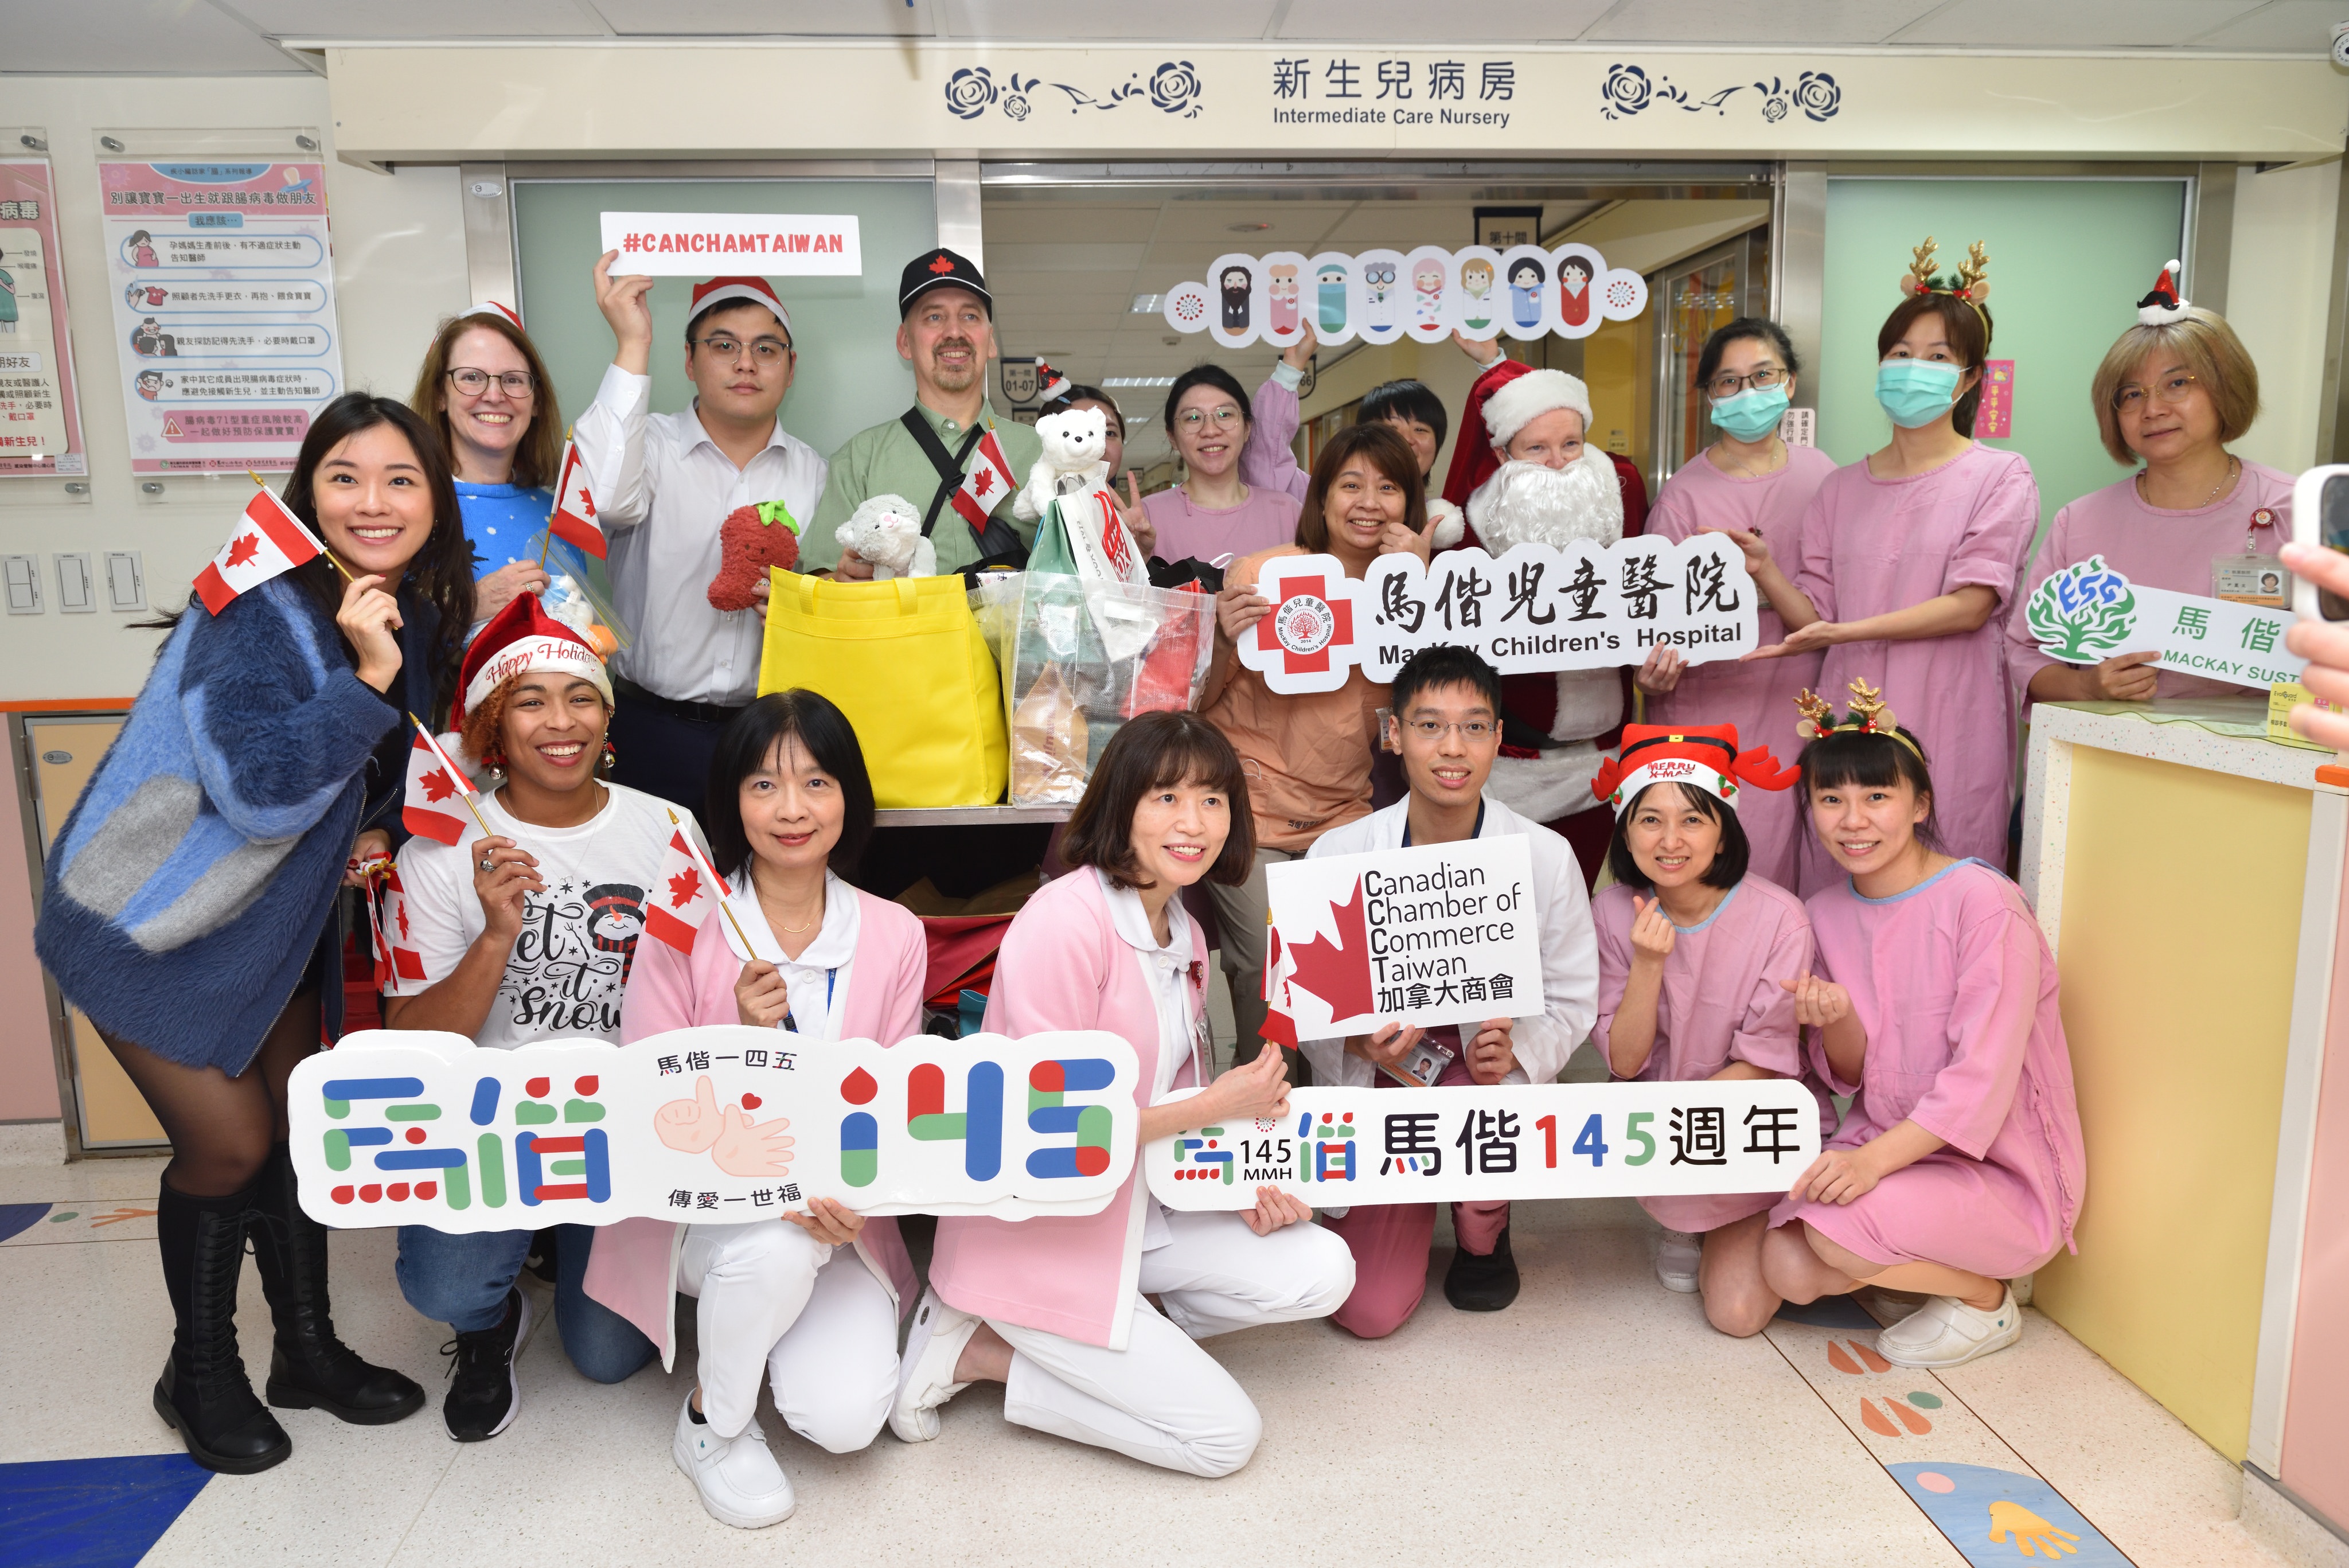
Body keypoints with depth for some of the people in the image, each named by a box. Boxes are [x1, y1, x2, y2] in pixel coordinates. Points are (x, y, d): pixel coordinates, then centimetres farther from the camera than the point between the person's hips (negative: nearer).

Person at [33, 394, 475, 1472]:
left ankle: (307, 1349, 28)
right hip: (150, 918, -7)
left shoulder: (418, 617, -3)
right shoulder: (260, 612, -26)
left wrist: (380, 828, -5)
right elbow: (259, 788, -33)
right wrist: (368, 676, -39)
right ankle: (199, 1372, 22)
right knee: (229, 1143, -3)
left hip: (275, 917, 7)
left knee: (301, 1123, 11)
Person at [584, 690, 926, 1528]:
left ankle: (774, 1322, 18)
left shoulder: (893, 936, -3)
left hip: (834, 1217, 2)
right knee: (776, 1244, -36)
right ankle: (712, 1422, -4)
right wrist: (742, 1034, -28)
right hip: (700, 1202, -2)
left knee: (846, 1418, -17)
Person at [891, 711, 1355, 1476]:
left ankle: (1124, 1337, 8)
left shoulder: (1182, 931, 5)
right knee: (1226, 1435, -7)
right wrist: (1215, 1107, -18)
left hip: (1136, 1208, 8)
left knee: (1321, 1272, -5)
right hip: (1034, 1236, -8)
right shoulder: (1064, 922, -23)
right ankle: (975, 1348, 3)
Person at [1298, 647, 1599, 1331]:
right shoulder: (1339, 853, -11)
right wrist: (1356, 1046, -27)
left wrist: (1518, 1050, -23)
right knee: (1369, 1313, -11)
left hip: (1490, 1072, 1)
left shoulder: (1546, 856, -9)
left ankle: (1483, 1235, 3)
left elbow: (1571, 999, -1)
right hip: (1376, 1085, 0)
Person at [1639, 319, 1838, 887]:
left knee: (1784, 849, 5)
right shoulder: (1684, 493, -5)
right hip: (1712, 707, -3)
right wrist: (1657, 667, -24)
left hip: (1798, 701, 3)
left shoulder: (1820, 474, 7)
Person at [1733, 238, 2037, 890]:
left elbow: (1969, 606, -9)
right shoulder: (1842, 488, 14)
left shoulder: (2001, 478, 3)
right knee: (1837, 893, 4)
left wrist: (1847, 631, -18)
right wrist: (1765, 569, -10)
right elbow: (1816, 616, 8)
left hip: (1948, 721, -3)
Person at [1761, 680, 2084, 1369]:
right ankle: (1934, 1259, 15)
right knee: (1789, 1272, -14)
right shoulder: (1828, 913, 2)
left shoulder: (1983, 905, -18)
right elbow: (1851, 1076, 6)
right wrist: (1835, 1020, -17)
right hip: (1884, 1146, 6)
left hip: (2002, 1169, -6)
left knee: (1839, 1229, -29)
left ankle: (1986, 1299, 2)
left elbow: (1982, 1079, -22)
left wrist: (1875, 1159, -32)